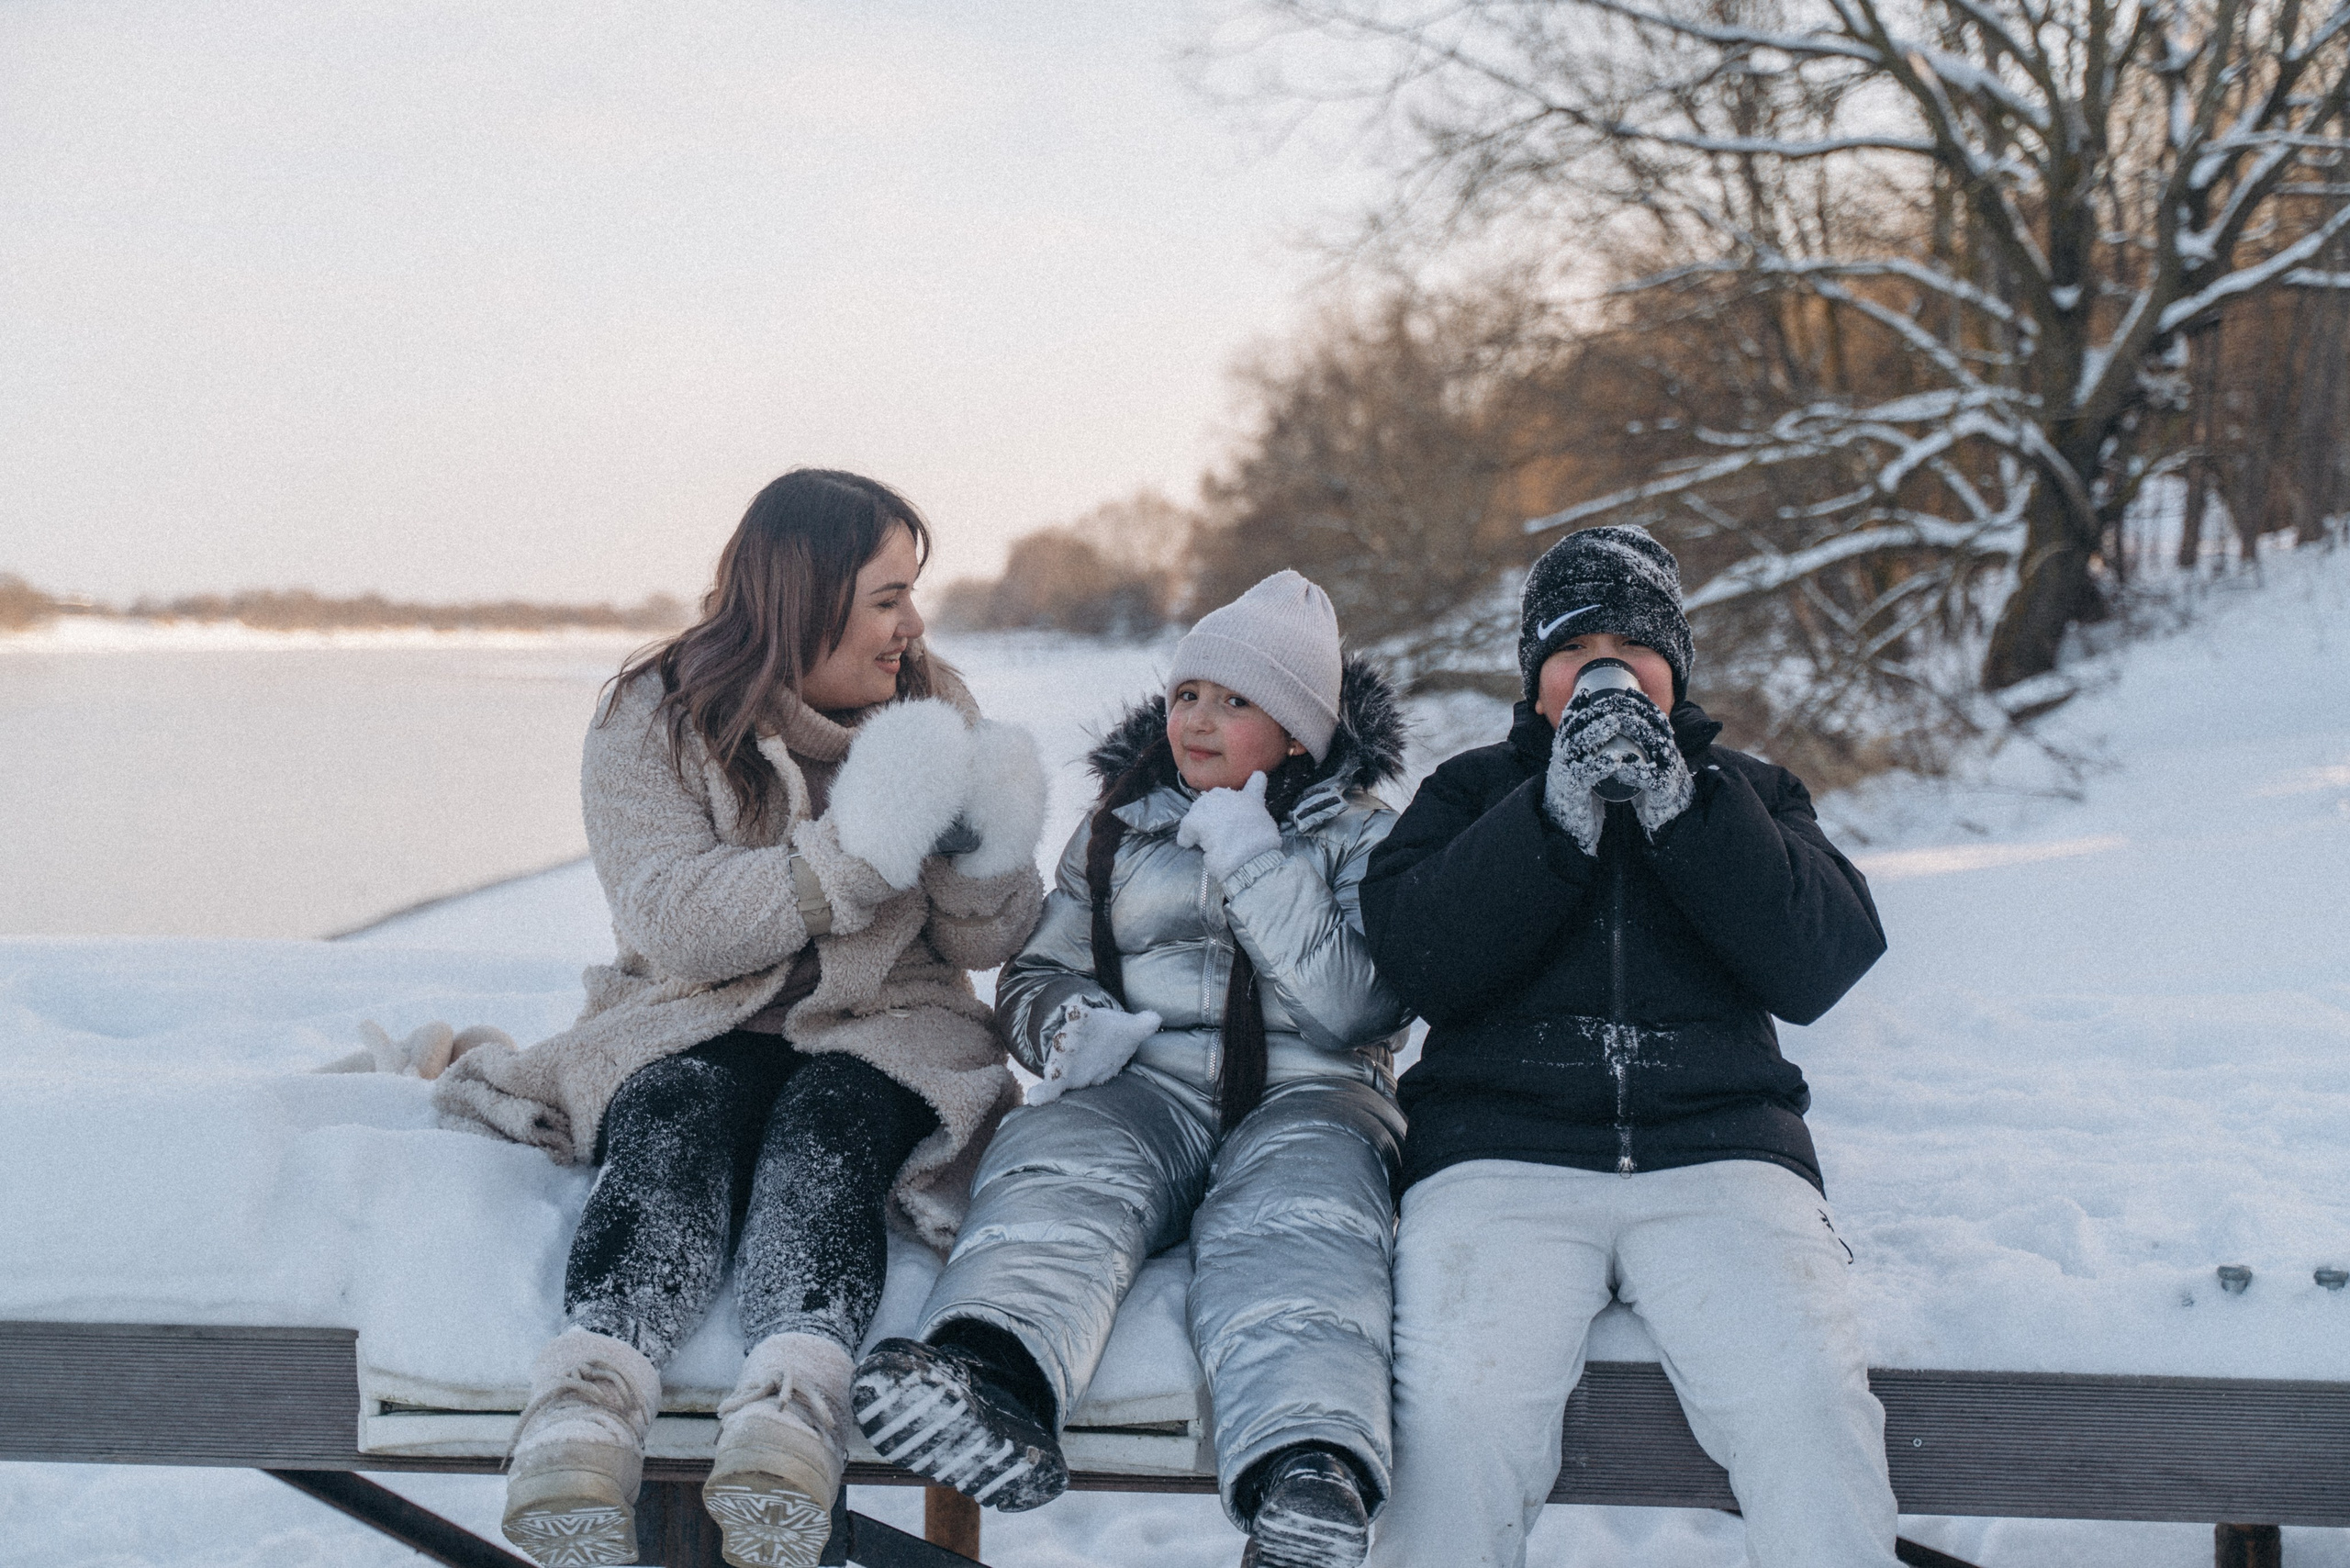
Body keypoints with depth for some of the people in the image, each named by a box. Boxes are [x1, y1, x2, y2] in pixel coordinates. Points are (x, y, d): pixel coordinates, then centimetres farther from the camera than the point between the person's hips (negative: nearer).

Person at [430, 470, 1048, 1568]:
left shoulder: (934, 709, 10)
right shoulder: (657, 718, 2)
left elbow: (983, 945, 8)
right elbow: (677, 924, -14)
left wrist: (989, 852, -15)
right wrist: (857, 852, -23)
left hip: (882, 1028, 1)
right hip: (691, 1025, -1)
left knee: (825, 1121, -33)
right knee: (676, 1123, -34)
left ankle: (787, 1412, -60)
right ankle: (584, 1413, -58)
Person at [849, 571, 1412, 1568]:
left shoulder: (1363, 838, 14)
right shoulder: (1118, 829, 24)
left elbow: (1356, 1007, -1)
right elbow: (1033, 972, 28)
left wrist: (1249, 859, -5)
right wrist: (1064, 1020, 3)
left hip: (1305, 1094, -2)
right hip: (1143, 1084, 2)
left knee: (1295, 1223, -38)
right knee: (1053, 1164, -35)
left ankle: (1308, 1484, -66)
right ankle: (993, 1375, -66)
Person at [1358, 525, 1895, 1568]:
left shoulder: (1745, 795, 22)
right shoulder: (1473, 791, 20)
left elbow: (1826, 965, 3)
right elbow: (1414, 960, 1)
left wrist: (1683, 809, -9)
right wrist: (1558, 815, -11)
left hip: (1717, 1149, 1)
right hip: (1501, 1151, -1)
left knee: (1810, 1409, -28)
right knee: (1459, 1421, -29)